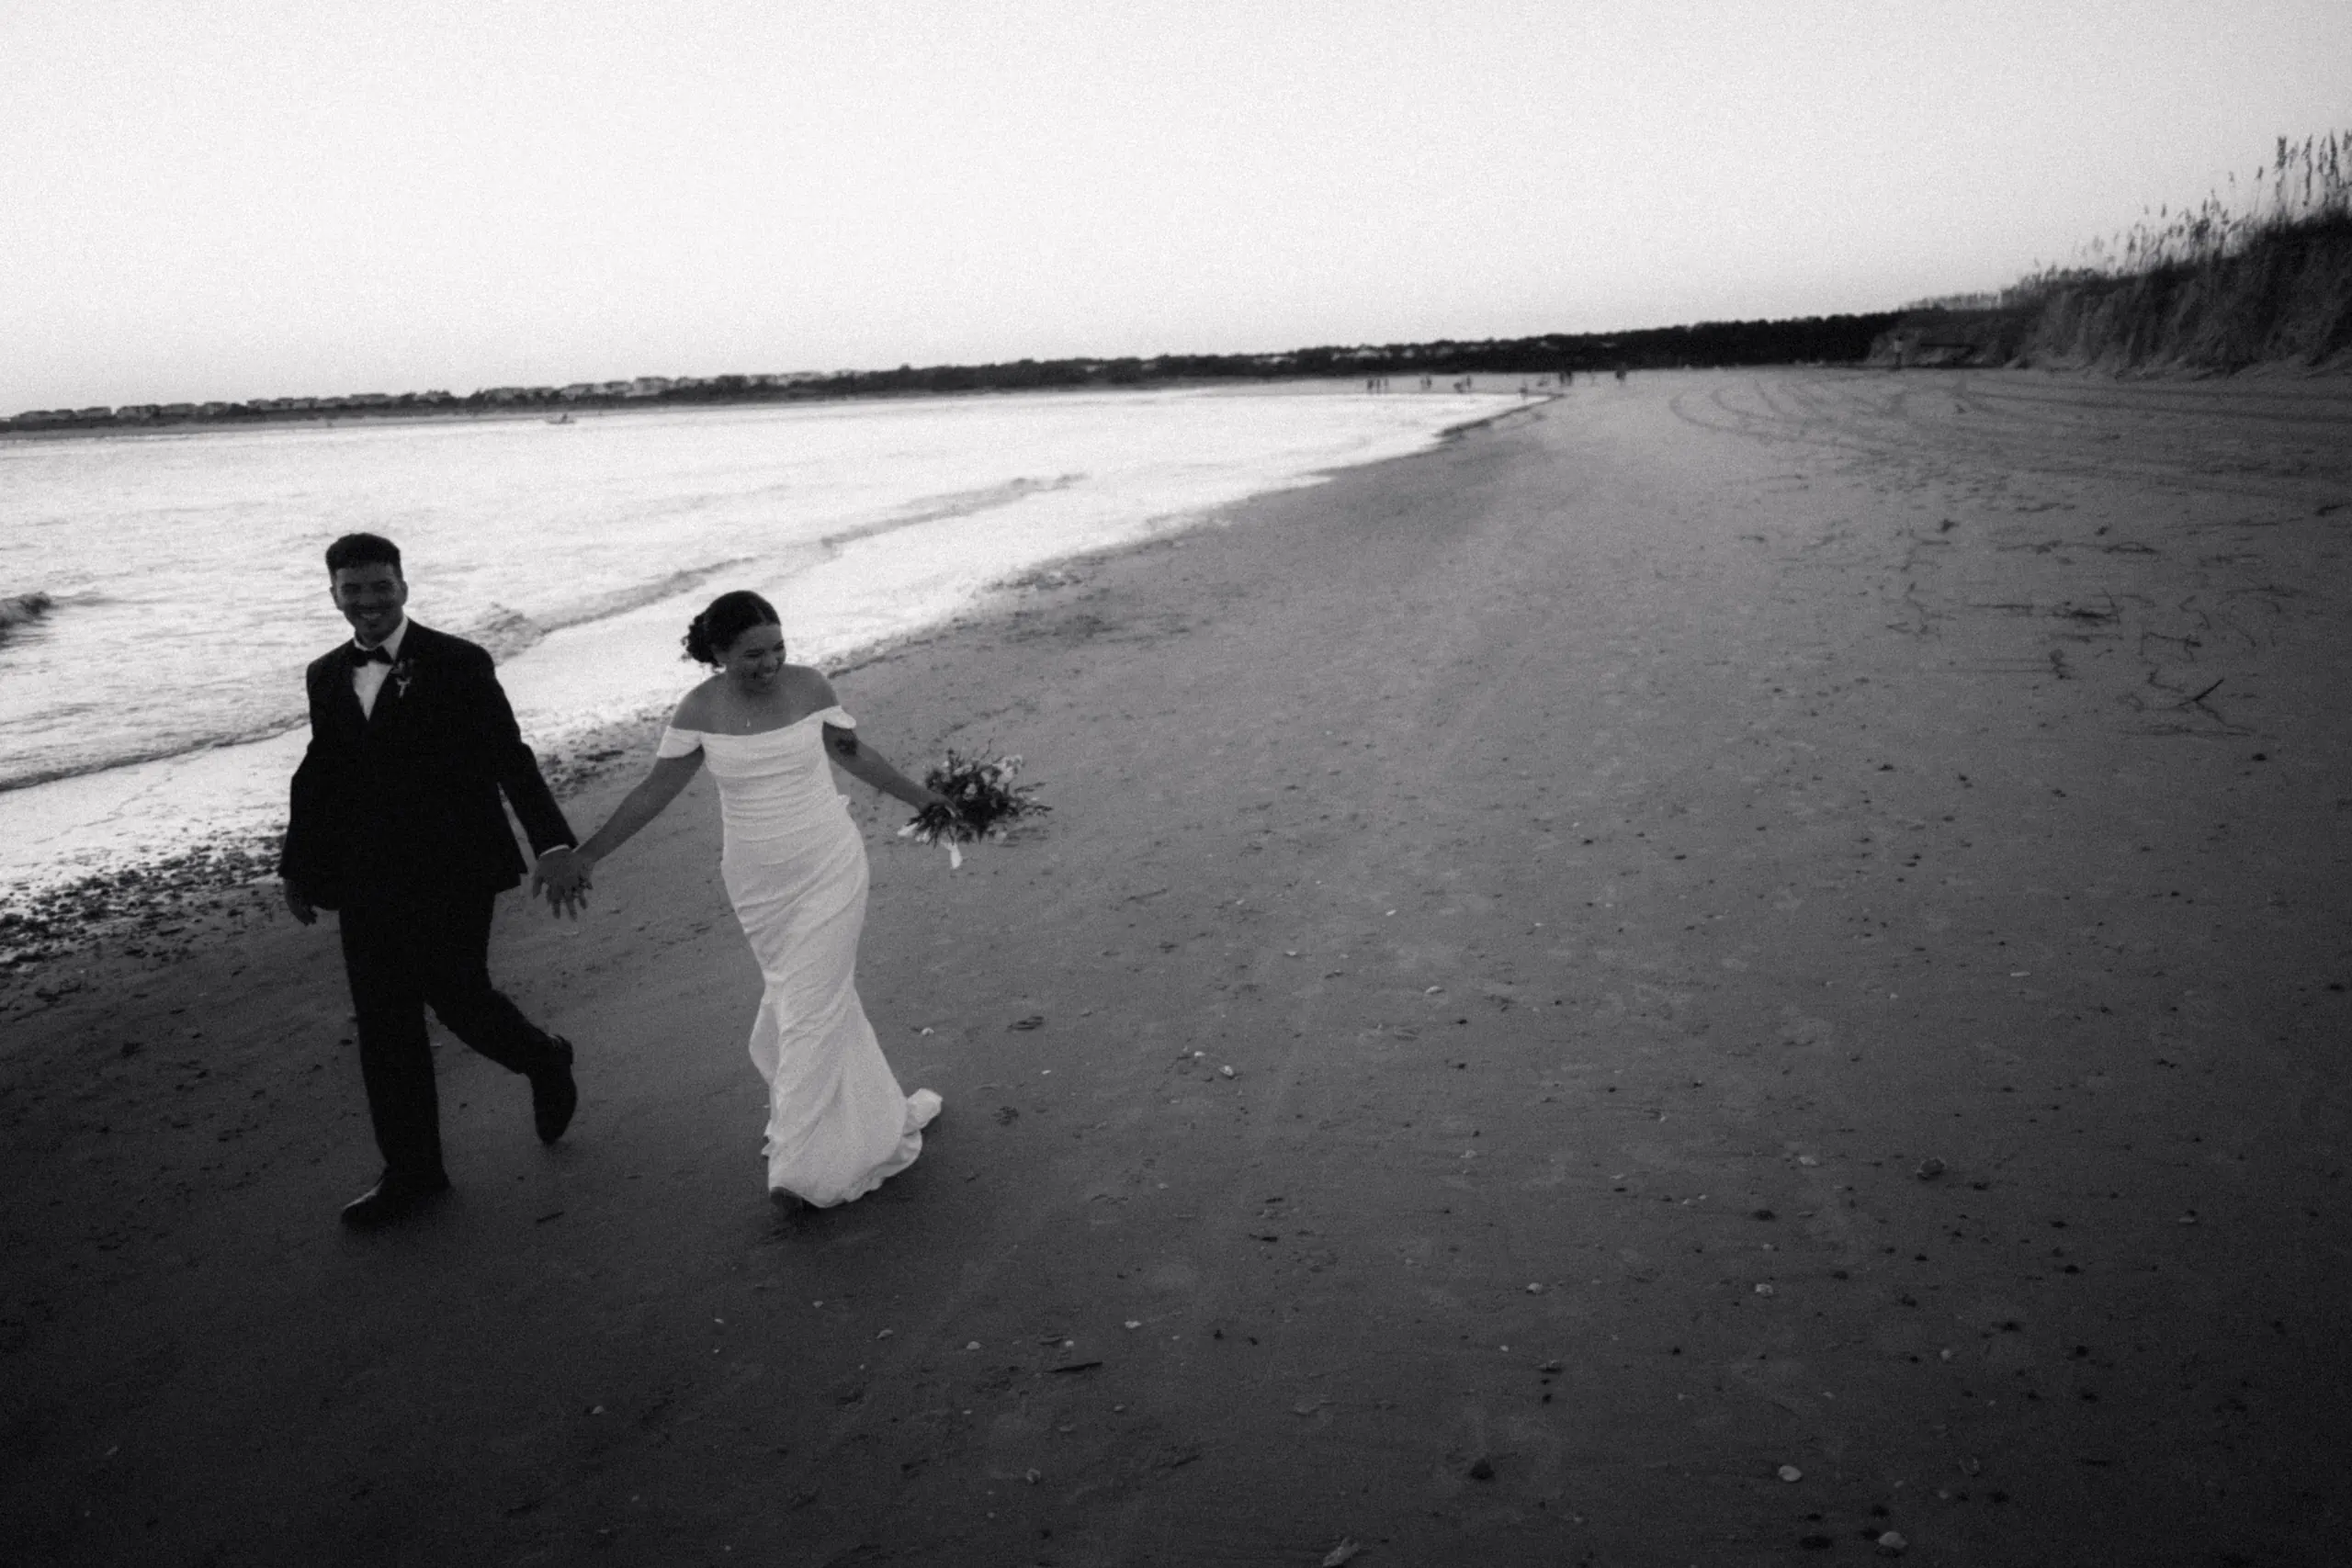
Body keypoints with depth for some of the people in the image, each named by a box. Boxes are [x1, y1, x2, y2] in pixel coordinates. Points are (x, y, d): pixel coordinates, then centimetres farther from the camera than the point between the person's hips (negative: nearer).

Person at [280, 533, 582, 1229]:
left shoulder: (459, 664, -7)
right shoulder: (326, 676, 9)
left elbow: (510, 759, -8)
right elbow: (318, 774, 16)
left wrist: (555, 846, -12)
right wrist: (299, 866, 16)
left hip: (449, 872, -5)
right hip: (367, 880, 5)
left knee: (456, 996, -3)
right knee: (383, 1023, 8)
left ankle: (546, 1061, 30)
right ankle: (410, 1170, 21)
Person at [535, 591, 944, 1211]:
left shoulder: (808, 686, -10)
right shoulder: (699, 710, -8)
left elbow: (854, 753, 4)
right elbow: (654, 791, -2)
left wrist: (924, 798, 8)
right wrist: (584, 854, -5)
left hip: (828, 869, -2)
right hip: (756, 881, 2)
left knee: (811, 1008, -2)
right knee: (793, 992, 13)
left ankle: (801, 1165, 6)